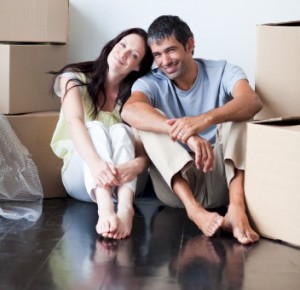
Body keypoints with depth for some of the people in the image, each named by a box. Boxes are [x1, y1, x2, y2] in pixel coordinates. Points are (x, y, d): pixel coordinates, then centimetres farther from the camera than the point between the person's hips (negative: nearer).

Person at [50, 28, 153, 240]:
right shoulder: (75, 78, -3)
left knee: (120, 131, -29)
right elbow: (74, 121, -24)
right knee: (95, 128, -31)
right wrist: (95, 162, -45)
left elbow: (146, 150, -14)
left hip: (123, 182, 1)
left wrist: (137, 164, -41)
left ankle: (125, 208, -58)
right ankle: (105, 209, -61)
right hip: (81, 176, -1)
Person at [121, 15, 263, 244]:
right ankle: (194, 209, -38)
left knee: (238, 114, -20)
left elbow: (253, 102, -23)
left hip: (223, 178, 0)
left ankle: (236, 206, -39)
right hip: (175, 182, 0)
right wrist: (187, 136, -42)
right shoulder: (151, 83, 0)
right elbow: (129, 111, -26)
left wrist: (205, 120, -42)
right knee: (150, 120, -20)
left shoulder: (222, 72, 0)